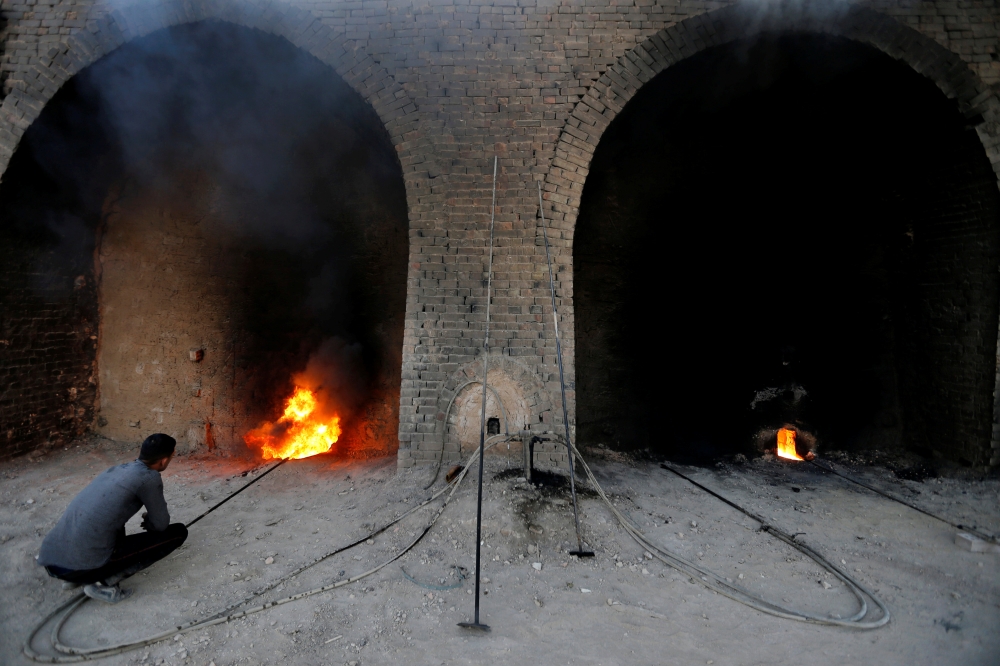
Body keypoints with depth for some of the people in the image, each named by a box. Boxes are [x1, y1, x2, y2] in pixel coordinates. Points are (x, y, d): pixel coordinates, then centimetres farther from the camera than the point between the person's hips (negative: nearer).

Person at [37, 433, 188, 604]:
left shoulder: (116, 469, 15)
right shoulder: (148, 477, -7)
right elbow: (161, 524, 3)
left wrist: (148, 519, 41)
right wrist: (148, 520, 24)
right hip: (84, 565, -8)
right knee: (178, 532, 0)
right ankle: (103, 582, -3)